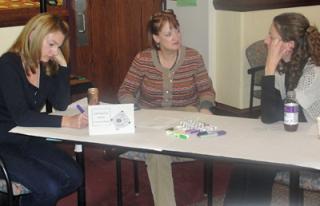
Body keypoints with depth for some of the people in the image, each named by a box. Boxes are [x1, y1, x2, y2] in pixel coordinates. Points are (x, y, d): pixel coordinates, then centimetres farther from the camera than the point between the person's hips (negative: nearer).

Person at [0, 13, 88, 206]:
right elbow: (20, 115, -27)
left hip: (29, 140, 8)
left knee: (74, 177, -7)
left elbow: (61, 104, -1)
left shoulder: (45, 66, 5)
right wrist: (66, 122, -36)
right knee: (50, 188, -21)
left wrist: (62, 64, -8)